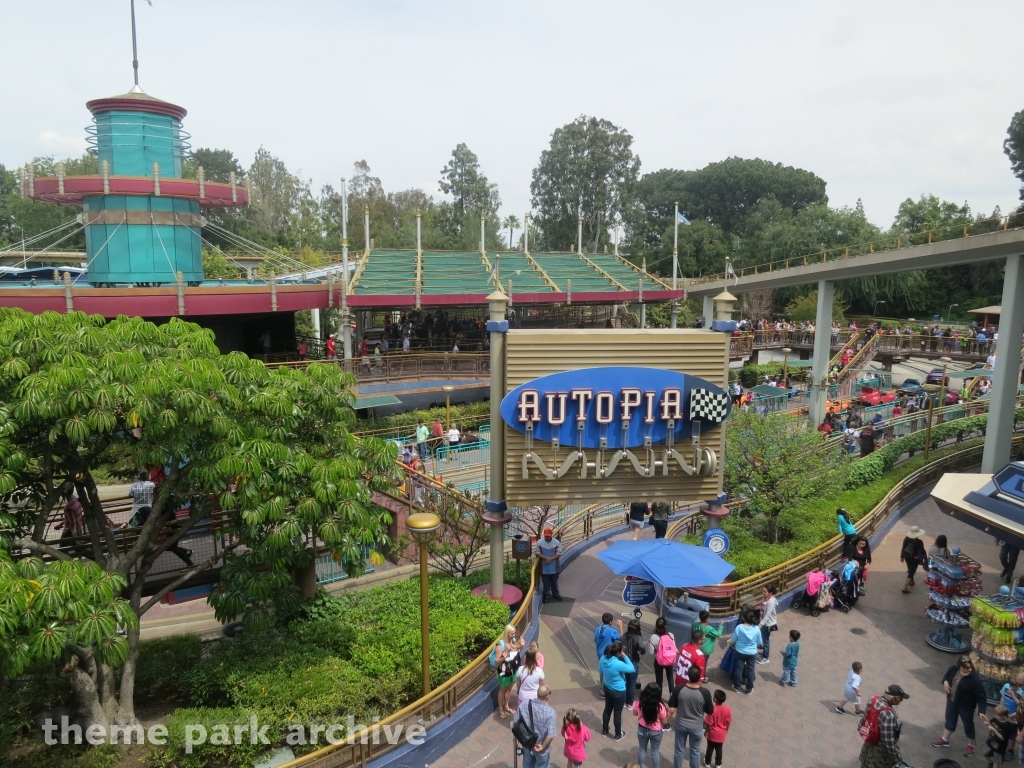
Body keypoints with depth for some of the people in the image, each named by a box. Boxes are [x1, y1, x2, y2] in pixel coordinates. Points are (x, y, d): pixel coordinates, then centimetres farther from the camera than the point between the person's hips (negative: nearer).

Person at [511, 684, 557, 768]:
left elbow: (514, 723, -9)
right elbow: (550, 735, -30)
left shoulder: (524, 705, -18)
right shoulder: (550, 711, -28)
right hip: (542, 750, -3)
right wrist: (543, 747, -15)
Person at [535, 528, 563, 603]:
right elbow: (537, 552, -8)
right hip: (544, 567, 0)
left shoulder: (557, 542, -9)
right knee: (546, 582, 10)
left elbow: (559, 553, -8)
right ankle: (547, 595, 25)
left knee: (554, 581, 16)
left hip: (554, 566, 0)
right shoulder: (539, 542, -10)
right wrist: (546, 558, -20)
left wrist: (551, 559, -20)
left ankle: (555, 594, 33)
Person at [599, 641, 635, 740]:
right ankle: (618, 735, 34)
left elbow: (601, 672, 4)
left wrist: (602, 683, 21)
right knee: (617, 713, 14)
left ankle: (604, 731, 42)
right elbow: (632, 669, -20)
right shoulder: (618, 664, -35)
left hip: (607, 688, 6)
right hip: (619, 692, -6)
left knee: (607, 709, 24)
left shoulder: (603, 659, -14)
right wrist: (625, 657, -19)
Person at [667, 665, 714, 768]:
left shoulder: (679, 689, -21)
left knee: (679, 749, 22)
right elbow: (710, 712, -9)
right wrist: (713, 704, 7)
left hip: (680, 725, 1)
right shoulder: (705, 693, -25)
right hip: (696, 727, -1)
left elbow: (671, 708, -11)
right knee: (695, 751, 23)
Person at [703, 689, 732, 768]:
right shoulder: (727, 709, -18)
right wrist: (726, 731, 14)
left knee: (710, 748, 19)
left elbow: (709, 723, -20)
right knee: (719, 749, 22)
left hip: (712, 734, -3)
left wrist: (706, 732, -3)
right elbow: (728, 722, -5)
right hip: (721, 734, 3)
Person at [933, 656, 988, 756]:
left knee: (968, 725, 16)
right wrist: (945, 681, -14)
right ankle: (945, 739, 44)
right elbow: (947, 675, 7)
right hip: (952, 701, 5)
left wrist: (981, 711, -35)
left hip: (966, 706, -5)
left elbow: (981, 696, -27)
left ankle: (971, 745, 41)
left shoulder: (975, 679, -30)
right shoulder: (954, 669, -15)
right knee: (950, 719, 24)